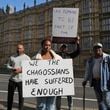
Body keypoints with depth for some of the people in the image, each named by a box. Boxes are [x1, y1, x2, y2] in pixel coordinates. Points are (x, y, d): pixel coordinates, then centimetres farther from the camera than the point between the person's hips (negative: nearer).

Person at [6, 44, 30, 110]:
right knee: (10, 95, 11)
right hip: (12, 79, 3)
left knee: (21, 96, 2)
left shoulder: (27, 58, 1)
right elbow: (8, 65, 12)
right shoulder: (12, 57, 10)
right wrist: (12, 69, -10)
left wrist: (21, 70, -16)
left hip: (22, 80, -3)